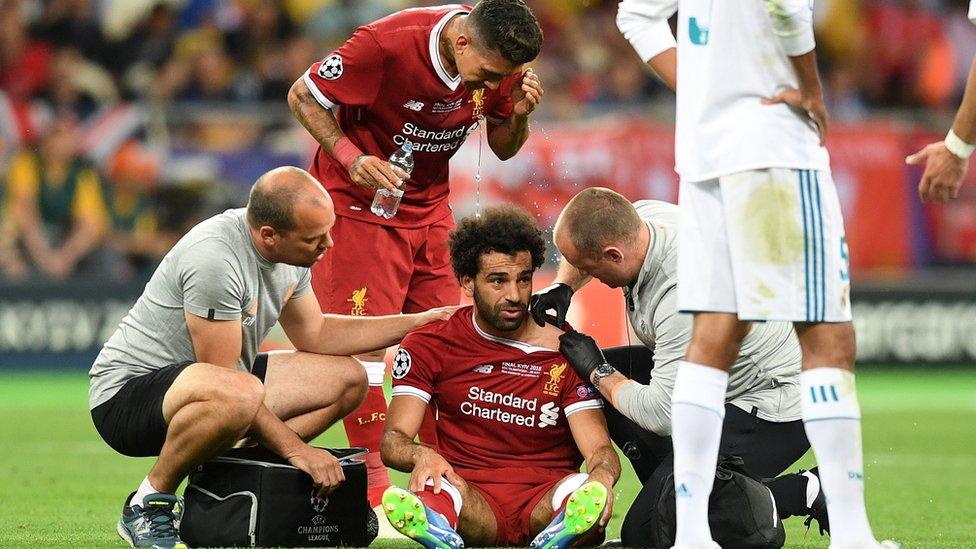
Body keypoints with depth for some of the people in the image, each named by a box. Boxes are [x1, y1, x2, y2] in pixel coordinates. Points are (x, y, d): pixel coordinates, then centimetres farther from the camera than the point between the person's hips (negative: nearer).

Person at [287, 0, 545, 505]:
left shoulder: (498, 60, -10)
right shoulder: (386, 44, -27)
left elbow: (503, 147, 5)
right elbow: (303, 96, -14)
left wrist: (519, 113, -17)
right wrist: (351, 158, -27)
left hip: (429, 206, 6)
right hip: (358, 199, -5)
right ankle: (373, 482, -6)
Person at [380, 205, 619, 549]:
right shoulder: (430, 348, 8)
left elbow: (599, 448, -1)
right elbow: (393, 440, 1)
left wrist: (602, 476, -28)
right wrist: (422, 455, -26)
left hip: (546, 507, 0)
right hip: (470, 500, 0)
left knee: (587, 493, -35)